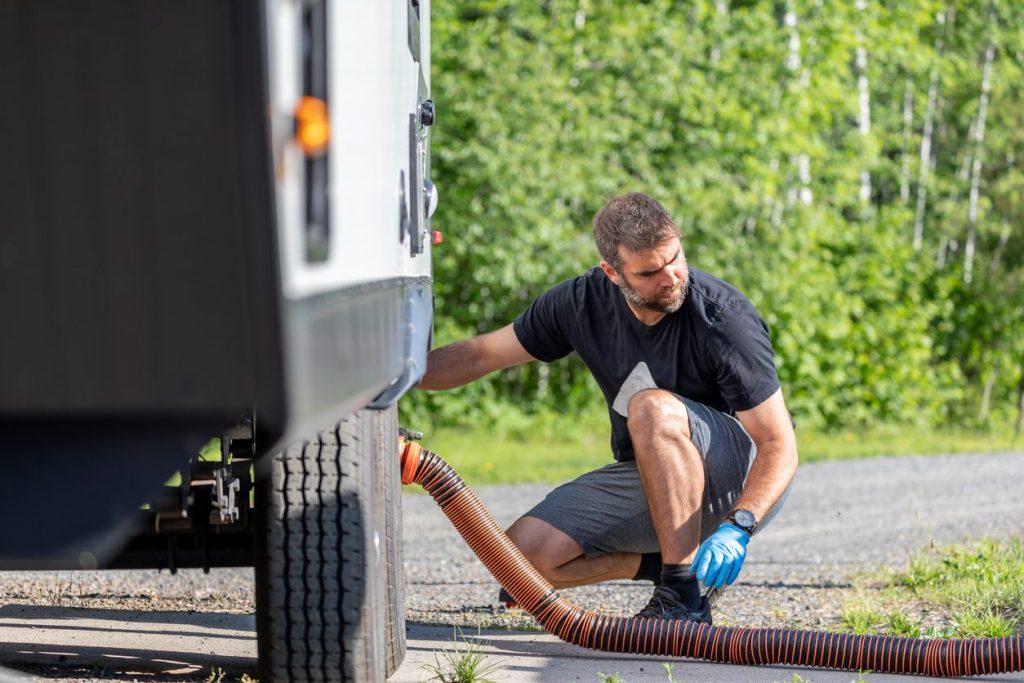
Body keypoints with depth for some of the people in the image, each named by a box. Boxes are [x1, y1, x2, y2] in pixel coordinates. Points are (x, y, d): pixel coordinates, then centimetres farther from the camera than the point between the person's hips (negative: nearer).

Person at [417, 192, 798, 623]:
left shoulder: (724, 319, -23)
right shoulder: (584, 301, -8)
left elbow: (780, 446, -24)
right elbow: (481, 355, 4)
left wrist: (737, 527, -40)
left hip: (748, 481, -6)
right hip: (648, 482, 6)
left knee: (653, 408, -36)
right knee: (523, 555, -13)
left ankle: (684, 596, -29)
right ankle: (675, 560, 5)